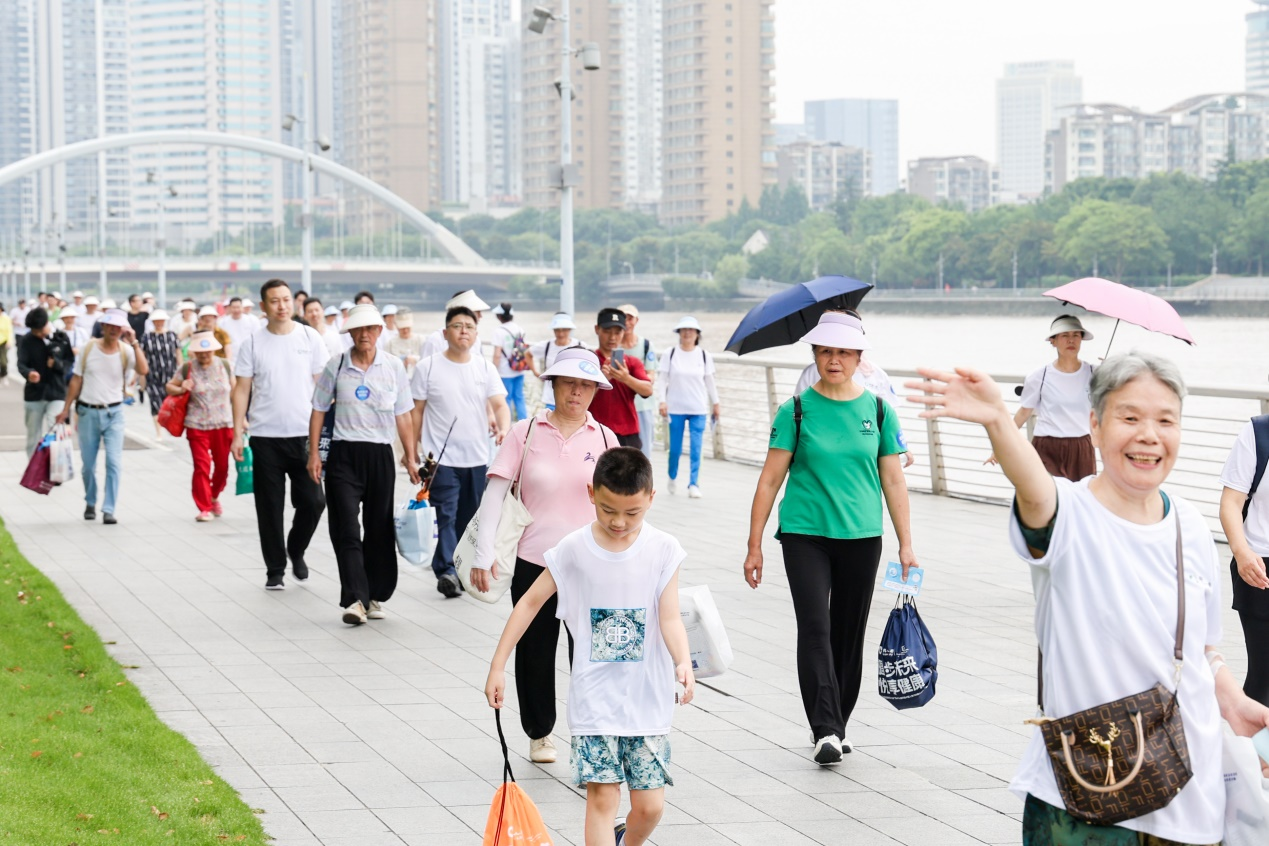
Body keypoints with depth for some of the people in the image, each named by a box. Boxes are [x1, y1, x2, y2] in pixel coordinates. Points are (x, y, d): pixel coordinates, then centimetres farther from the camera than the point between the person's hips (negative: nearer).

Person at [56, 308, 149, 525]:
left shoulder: (126, 351, -4)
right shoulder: (89, 348, -1)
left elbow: (143, 370, -22)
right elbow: (76, 379, 5)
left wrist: (134, 343, -22)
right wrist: (66, 408, 4)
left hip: (113, 413, -1)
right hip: (88, 412, 1)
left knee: (114, 462, -10)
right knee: (88, 464, 9)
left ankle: (109, 510, -6)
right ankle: (90, 504, 30)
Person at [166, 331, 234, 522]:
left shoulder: (224, 365, 4)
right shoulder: (187, 368, -2)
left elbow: (234, 391, 12)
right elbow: (169, 386, 8)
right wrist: (181, 389, -14)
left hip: (223, 424, 2)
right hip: (197, 426, -2)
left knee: (222, 466, 10)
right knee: (202, 467, -6)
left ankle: (214, 497, 36)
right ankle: (204, 508, 1)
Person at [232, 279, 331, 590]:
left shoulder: (309, 337, 3)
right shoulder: (253, 343, 2)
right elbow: (242, 389, 3)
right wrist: (238, 432, -3)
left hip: (304, 435, 0)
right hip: (265, 437, 0)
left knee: (313, 501, -3)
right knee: (270, 507, 4)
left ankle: (296, 550, 24)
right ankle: (275, 569, 15)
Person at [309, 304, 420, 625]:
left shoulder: (393, 367, 4)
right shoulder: (336, 367, 2)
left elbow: (403, 416, 7)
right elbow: (319, 410, 7)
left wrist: (411, 457, 5)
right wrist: (314, 454, 2)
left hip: (380, 454, 1)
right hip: (344, 454, -1)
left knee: (379, 528, 8)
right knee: (346, 529, -10)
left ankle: (376, 596, 20)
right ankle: (354, 599, -14)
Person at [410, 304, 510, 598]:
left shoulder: (485, 368, 7)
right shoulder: (428, 367, 0)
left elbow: (499, 404, -1)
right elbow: (417, 411, 4)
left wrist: (504, 428, -22)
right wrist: (413, 450, 1)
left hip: (477, 459, 4)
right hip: (442, 458, -3)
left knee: (469, 519, 10)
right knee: (447, 516, -14)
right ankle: (447, 571, -21)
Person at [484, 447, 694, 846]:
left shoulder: (663, 550, -5)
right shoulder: (574, 549, -5)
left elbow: (670, 618, -11)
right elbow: (530, 603, 2)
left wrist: (682, 662, -31)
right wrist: (498, 666, 0)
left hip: (648, 698, 1)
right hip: (594, 698, -1)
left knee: (650, 805, 3)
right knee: (602, 798, -9)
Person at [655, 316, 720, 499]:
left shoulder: (704, 356, 3)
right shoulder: (669, 354, -1)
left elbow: (709, 381, 11)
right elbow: (662, 380, -1)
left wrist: (715, 403, 14)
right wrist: (661, 401, -10)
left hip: (699, 409, 1)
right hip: (675, 408, -1)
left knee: (696, 448, -5)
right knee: (675, 448, 5)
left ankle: (694, 484, 1)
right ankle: (672, 476, 30)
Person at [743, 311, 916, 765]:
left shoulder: (877, 409, 4)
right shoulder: (797, 410, -1)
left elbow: (893, 480, 8)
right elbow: (770, 479, 1)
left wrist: (906, 544, 5)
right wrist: (754, 545, -1)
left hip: (861, 536, 2)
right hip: (805, 534, -2)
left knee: (849, 633, 9)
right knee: (815, 628, -13)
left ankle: (838, 726, 22)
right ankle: (825, 731, -17)